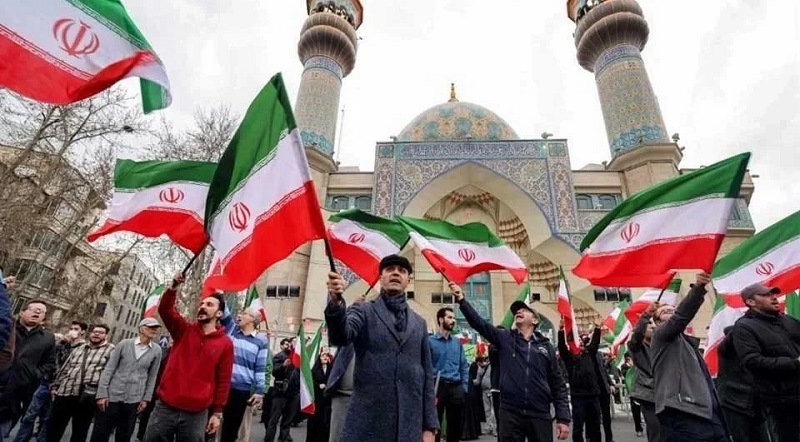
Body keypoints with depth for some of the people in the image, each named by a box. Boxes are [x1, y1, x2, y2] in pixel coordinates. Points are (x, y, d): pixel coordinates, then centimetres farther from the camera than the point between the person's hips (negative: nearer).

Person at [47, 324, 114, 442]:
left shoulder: (111, 350, -2)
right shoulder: (78, 349, 17)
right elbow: (64, 369, 22)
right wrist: (54, 386, 16)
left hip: (87, 396, -5)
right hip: (64, 392, 5)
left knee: (79, 432, 6)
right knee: (54, 427, 16)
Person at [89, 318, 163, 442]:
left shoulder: (156, 350, -1)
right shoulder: (124, 344, -3)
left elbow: (152, 376, 4)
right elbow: (109, 369, -1)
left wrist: (146, 398, 2)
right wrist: (102, 394, -6)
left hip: (133, 399, 1)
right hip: (112, 395, -1)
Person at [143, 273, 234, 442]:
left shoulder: (225, 343, -1)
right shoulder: (184, 330, 6)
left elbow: (223, 381, 0)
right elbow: (164, 309, -8)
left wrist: (217, 413, -1)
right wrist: (174, 286, -24)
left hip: (196, 414, -2)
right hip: (165, 407, 2)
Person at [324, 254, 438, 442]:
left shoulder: (419, 323, 12)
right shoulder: (363, 311, 2)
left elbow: (427, 375, 11)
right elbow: (340, 337, -18)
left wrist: (430, 426, 6)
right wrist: (336, 302, -37)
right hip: (366, 424, -3)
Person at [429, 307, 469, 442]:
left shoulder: (457, 342, 12)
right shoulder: (430, 341, -4)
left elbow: (464, 366, 13)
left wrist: (464, 387, 4)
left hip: (456, 387, 4)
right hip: (437, 386, -4)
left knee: (455, 425, 12)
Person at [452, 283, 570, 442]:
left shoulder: (546, 346, 8)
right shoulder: (505, 338, 5)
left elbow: (558, 385, 8)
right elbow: (478, 322, -6)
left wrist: (563, 418, 2)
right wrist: (462, 300, -17)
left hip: (540, 415, 1)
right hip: (510, 413, -1)